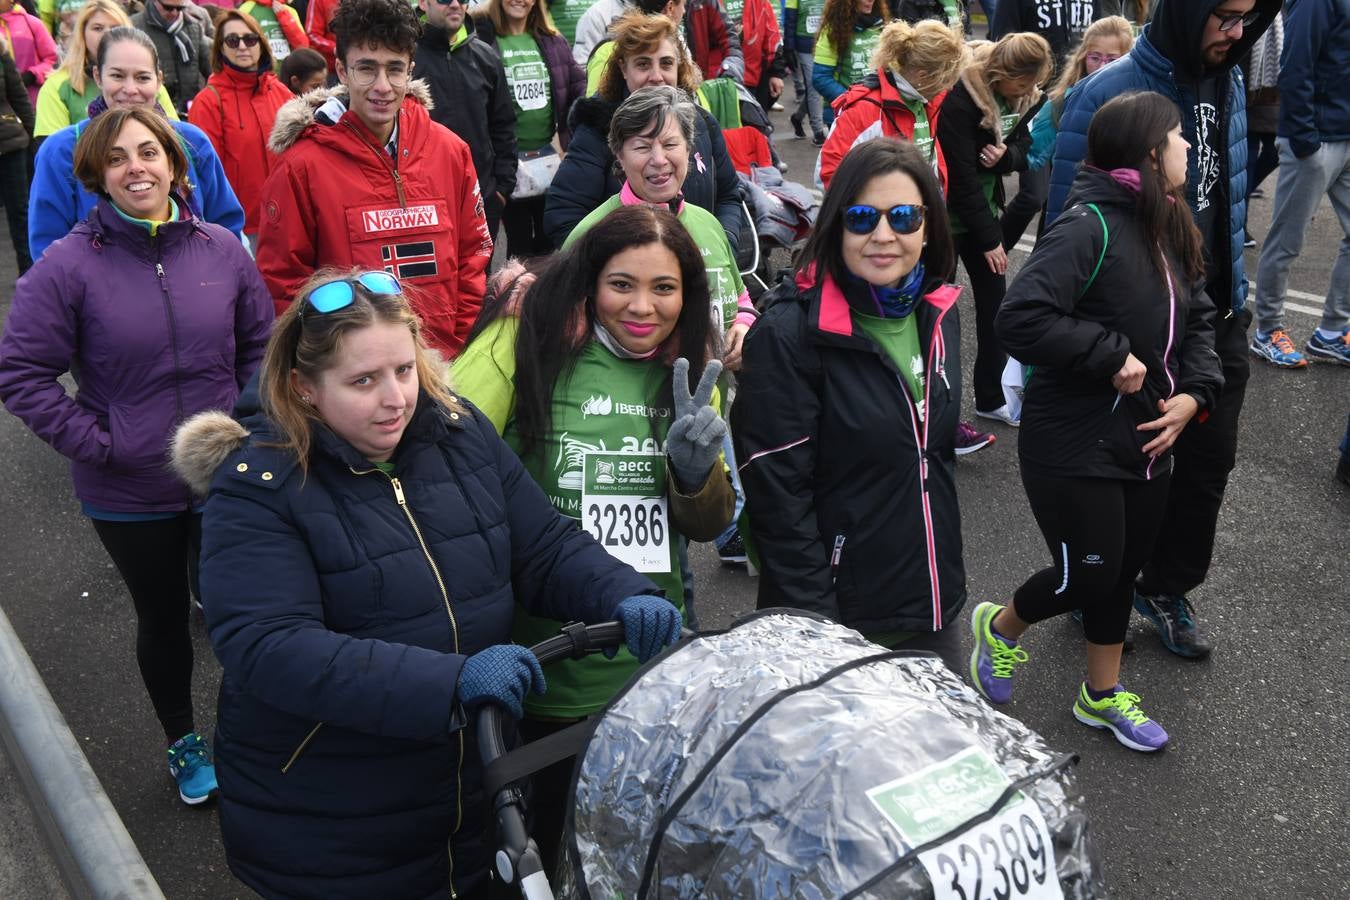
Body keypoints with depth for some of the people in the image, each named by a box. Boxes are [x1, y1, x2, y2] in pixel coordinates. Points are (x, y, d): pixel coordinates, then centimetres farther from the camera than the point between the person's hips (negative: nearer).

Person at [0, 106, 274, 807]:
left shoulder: (221, 249, -4)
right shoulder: (69, 265, -12)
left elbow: (260, 343, 7)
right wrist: (94, 442, -14)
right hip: (129, 495, -1)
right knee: (163, 619, 19)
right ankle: (182, 740, 43)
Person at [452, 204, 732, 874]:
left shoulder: (687, 371, 5)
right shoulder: (528, 339, -11)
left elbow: (708, 525, 6)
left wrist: (696, 471, -14)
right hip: (535, 662, -4)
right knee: (534, 849, 15)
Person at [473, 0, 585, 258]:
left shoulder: (552, 41, 9)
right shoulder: (483, 39, -6)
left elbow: (580, 87, 12)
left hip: (550, 155, 4)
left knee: (550, 240, 14)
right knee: (520, 244, 5)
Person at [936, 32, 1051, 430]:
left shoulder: (1023, 95, -1)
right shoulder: (959, 98, -24)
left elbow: (1026, 148, 6)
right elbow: (960, 174, -23)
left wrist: (1006, 154, -20)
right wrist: (990, 238, -20)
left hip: (983, 209, 7)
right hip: (946, 214, -7)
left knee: (994, 301, 9)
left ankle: (991, 397, 22)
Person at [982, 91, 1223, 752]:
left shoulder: (1169, 232, 6)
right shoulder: (1088, 227, -22)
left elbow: (1197, 320, 14)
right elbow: (1020, 318, -32)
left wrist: (1194, 394, -2)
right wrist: (1112, 356, -26)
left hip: (1147, 443, 9)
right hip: (1074, 446, -9)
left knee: (1123, 568, 19)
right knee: (1086, 575, 0)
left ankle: (1103, 695, 38)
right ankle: (1000, 627, 32)